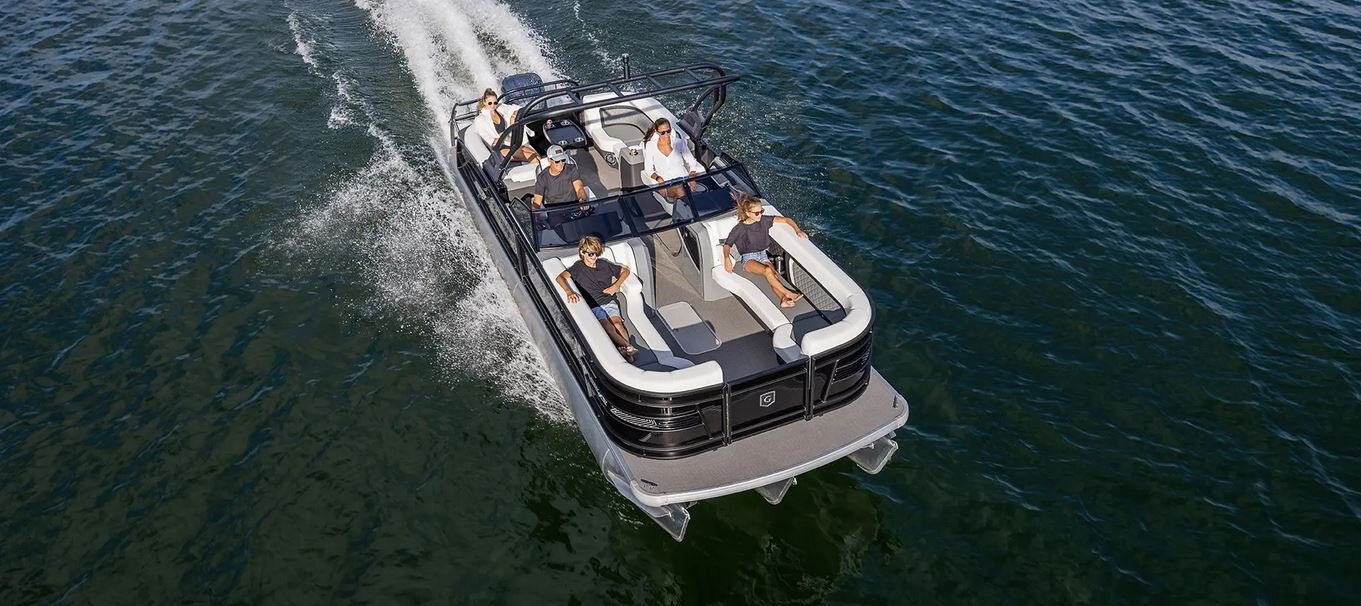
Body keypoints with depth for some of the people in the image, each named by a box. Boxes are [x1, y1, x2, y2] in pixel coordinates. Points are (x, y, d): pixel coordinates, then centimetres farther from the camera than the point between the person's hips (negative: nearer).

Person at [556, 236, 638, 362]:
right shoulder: (578, 267, 4)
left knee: (617, 322, -29)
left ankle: (627, 352, -45)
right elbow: (560, 277, -13)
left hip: (609, 302, 3)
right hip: (593, 306, -3)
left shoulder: (604, 264, 14)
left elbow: (625, 271, 24)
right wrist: (569, 291, -32)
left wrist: (615, 286, 7)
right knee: (607, 326, -32)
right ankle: (628, 347, -47)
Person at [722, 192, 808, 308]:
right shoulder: (740, 228, -6)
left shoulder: (764, 220, 3)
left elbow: (786, 220, 7)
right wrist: (726, 258, -23)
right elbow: (727, 244, -3)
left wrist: (798, 231, -7)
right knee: (768, 270, -34)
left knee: (774, 275, -28)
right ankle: (788, 294, -33)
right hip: (748, 259, -4)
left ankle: (784, 299, -48)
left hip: (763, 255, 4)